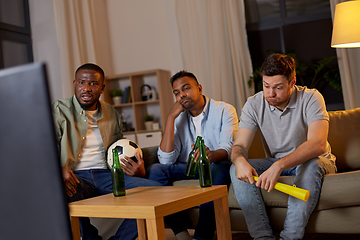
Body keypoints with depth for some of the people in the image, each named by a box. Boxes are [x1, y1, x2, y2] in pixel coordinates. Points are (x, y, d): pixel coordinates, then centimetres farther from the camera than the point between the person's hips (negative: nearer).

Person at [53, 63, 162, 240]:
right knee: (63, 194, -40)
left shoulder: (112, 115, 19)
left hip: (106, 175, 4)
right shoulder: (59, 110, 5)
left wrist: (138, 170, 2)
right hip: (75, 177, -3)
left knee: (155, 190, -18)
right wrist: (59, 169, -28)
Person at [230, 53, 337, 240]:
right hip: (275, 164, 3)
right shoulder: (254, 104, -9)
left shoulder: (311, 98, -20)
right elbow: (239, 145, -15)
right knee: (237, 169, -21)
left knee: (311, 165, -38)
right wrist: (239, 160, -42)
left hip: (314, 162, -3)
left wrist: (279, 166, -49)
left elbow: (318, 144, -34)